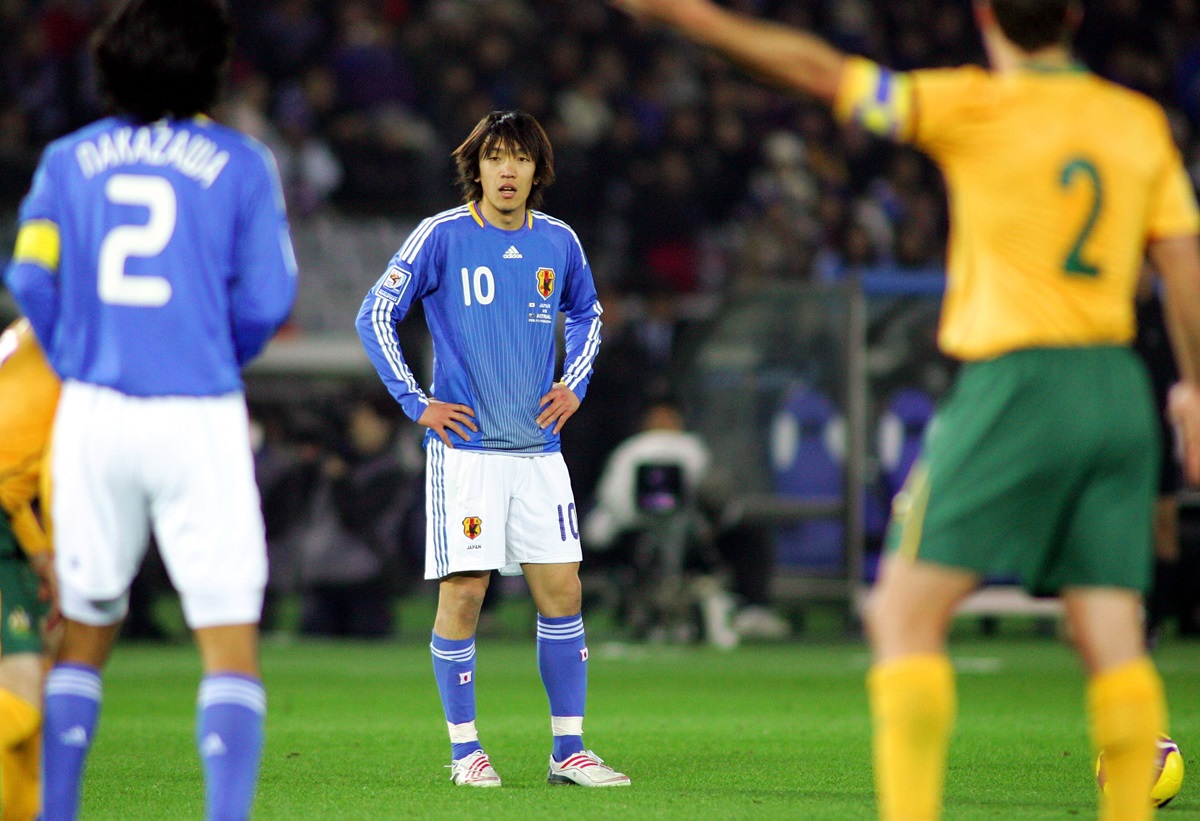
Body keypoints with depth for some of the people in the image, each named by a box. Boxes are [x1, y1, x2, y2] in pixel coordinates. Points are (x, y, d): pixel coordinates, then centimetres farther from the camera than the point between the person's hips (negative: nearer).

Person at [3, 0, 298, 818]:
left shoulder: (68, 160, 7)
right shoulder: (240, 164, 1)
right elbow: (267, 299, -3)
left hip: (93, 413, 3)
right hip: (200, 415, -3)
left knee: (84, 635, 15)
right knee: (230, 644, -1)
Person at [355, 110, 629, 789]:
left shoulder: (559, 242, 7)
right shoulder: (442, 236, -6)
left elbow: (586, 313, 27)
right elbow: (376, 315, -1)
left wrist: (574, 383, 13)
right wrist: (416, 402, -5)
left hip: (540, 447, 4)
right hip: (466, 447, -4)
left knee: (562, 590, 2)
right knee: (464, 593, -6)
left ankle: (569, 751, 9)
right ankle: (466, 751, 5)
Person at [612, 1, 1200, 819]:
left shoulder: (979, 107, -5)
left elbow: (823, 72, -3)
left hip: (1017, 381, -5)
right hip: (1119, 391, 5)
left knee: (906, 614, -1)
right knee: (1113, 641, 4)